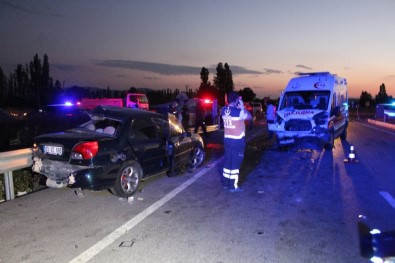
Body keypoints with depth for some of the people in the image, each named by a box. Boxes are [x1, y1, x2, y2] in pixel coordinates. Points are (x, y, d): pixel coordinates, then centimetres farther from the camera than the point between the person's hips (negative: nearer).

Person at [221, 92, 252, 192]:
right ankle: (233, 186, 7)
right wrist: (242, 107, 3)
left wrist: (238, 107, 11)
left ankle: (225, 183, 25)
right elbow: (250, 116, -1)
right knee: (235, 163, 1)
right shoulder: (239, 111, -19)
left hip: (227, 139, 6)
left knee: (227, 161, 16)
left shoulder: (224, 110, 0)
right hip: (237, 140, -6)